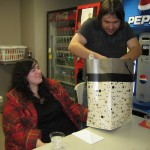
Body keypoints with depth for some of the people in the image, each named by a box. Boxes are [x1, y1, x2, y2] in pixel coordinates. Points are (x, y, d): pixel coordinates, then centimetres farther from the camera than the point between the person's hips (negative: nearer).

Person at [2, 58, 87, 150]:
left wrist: (90, 115, -7)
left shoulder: (53, 85, 7)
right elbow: (14, 129, -11)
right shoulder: (14, 98, -5)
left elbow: (70, 106, 10)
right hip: (45, 142, -2)